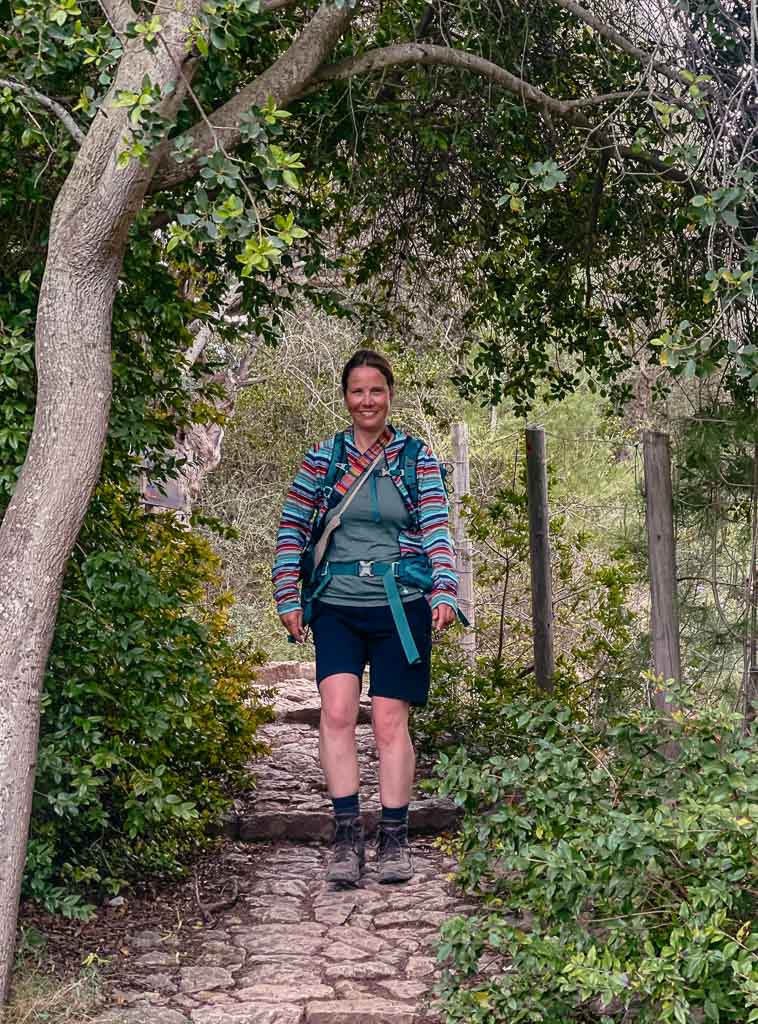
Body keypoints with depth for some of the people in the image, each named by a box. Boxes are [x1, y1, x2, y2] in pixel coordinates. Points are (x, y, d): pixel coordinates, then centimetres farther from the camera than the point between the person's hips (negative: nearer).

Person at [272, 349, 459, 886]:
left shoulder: (418, 457, 4)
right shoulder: (322, 458, 6)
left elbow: (438, 532, -1)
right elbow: (292, 530, 8)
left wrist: (445, 594, -15)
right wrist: (288, 600, 1)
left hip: (400, 607, -1)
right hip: (337, 607, 1)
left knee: (390, 722, 1)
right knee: (337, 711, -14)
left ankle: (394, 841, 13)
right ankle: (348, 834, -5)